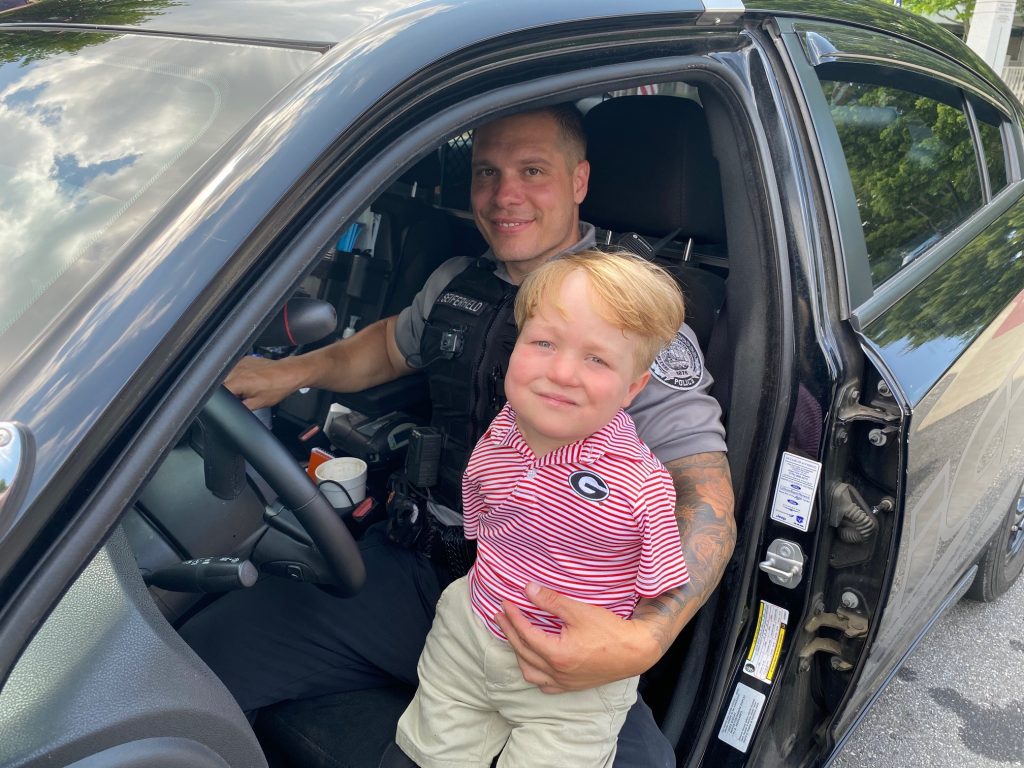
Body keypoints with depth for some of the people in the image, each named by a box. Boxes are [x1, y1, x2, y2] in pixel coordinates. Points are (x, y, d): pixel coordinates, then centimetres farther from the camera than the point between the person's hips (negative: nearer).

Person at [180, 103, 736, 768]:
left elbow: (708, 498, -16)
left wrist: (643, 639, -33)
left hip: (553, 614, -4)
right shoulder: (455, 283, 11)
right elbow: (392, 345, 34)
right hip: (415, 564, 5)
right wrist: (295, 371, 16)